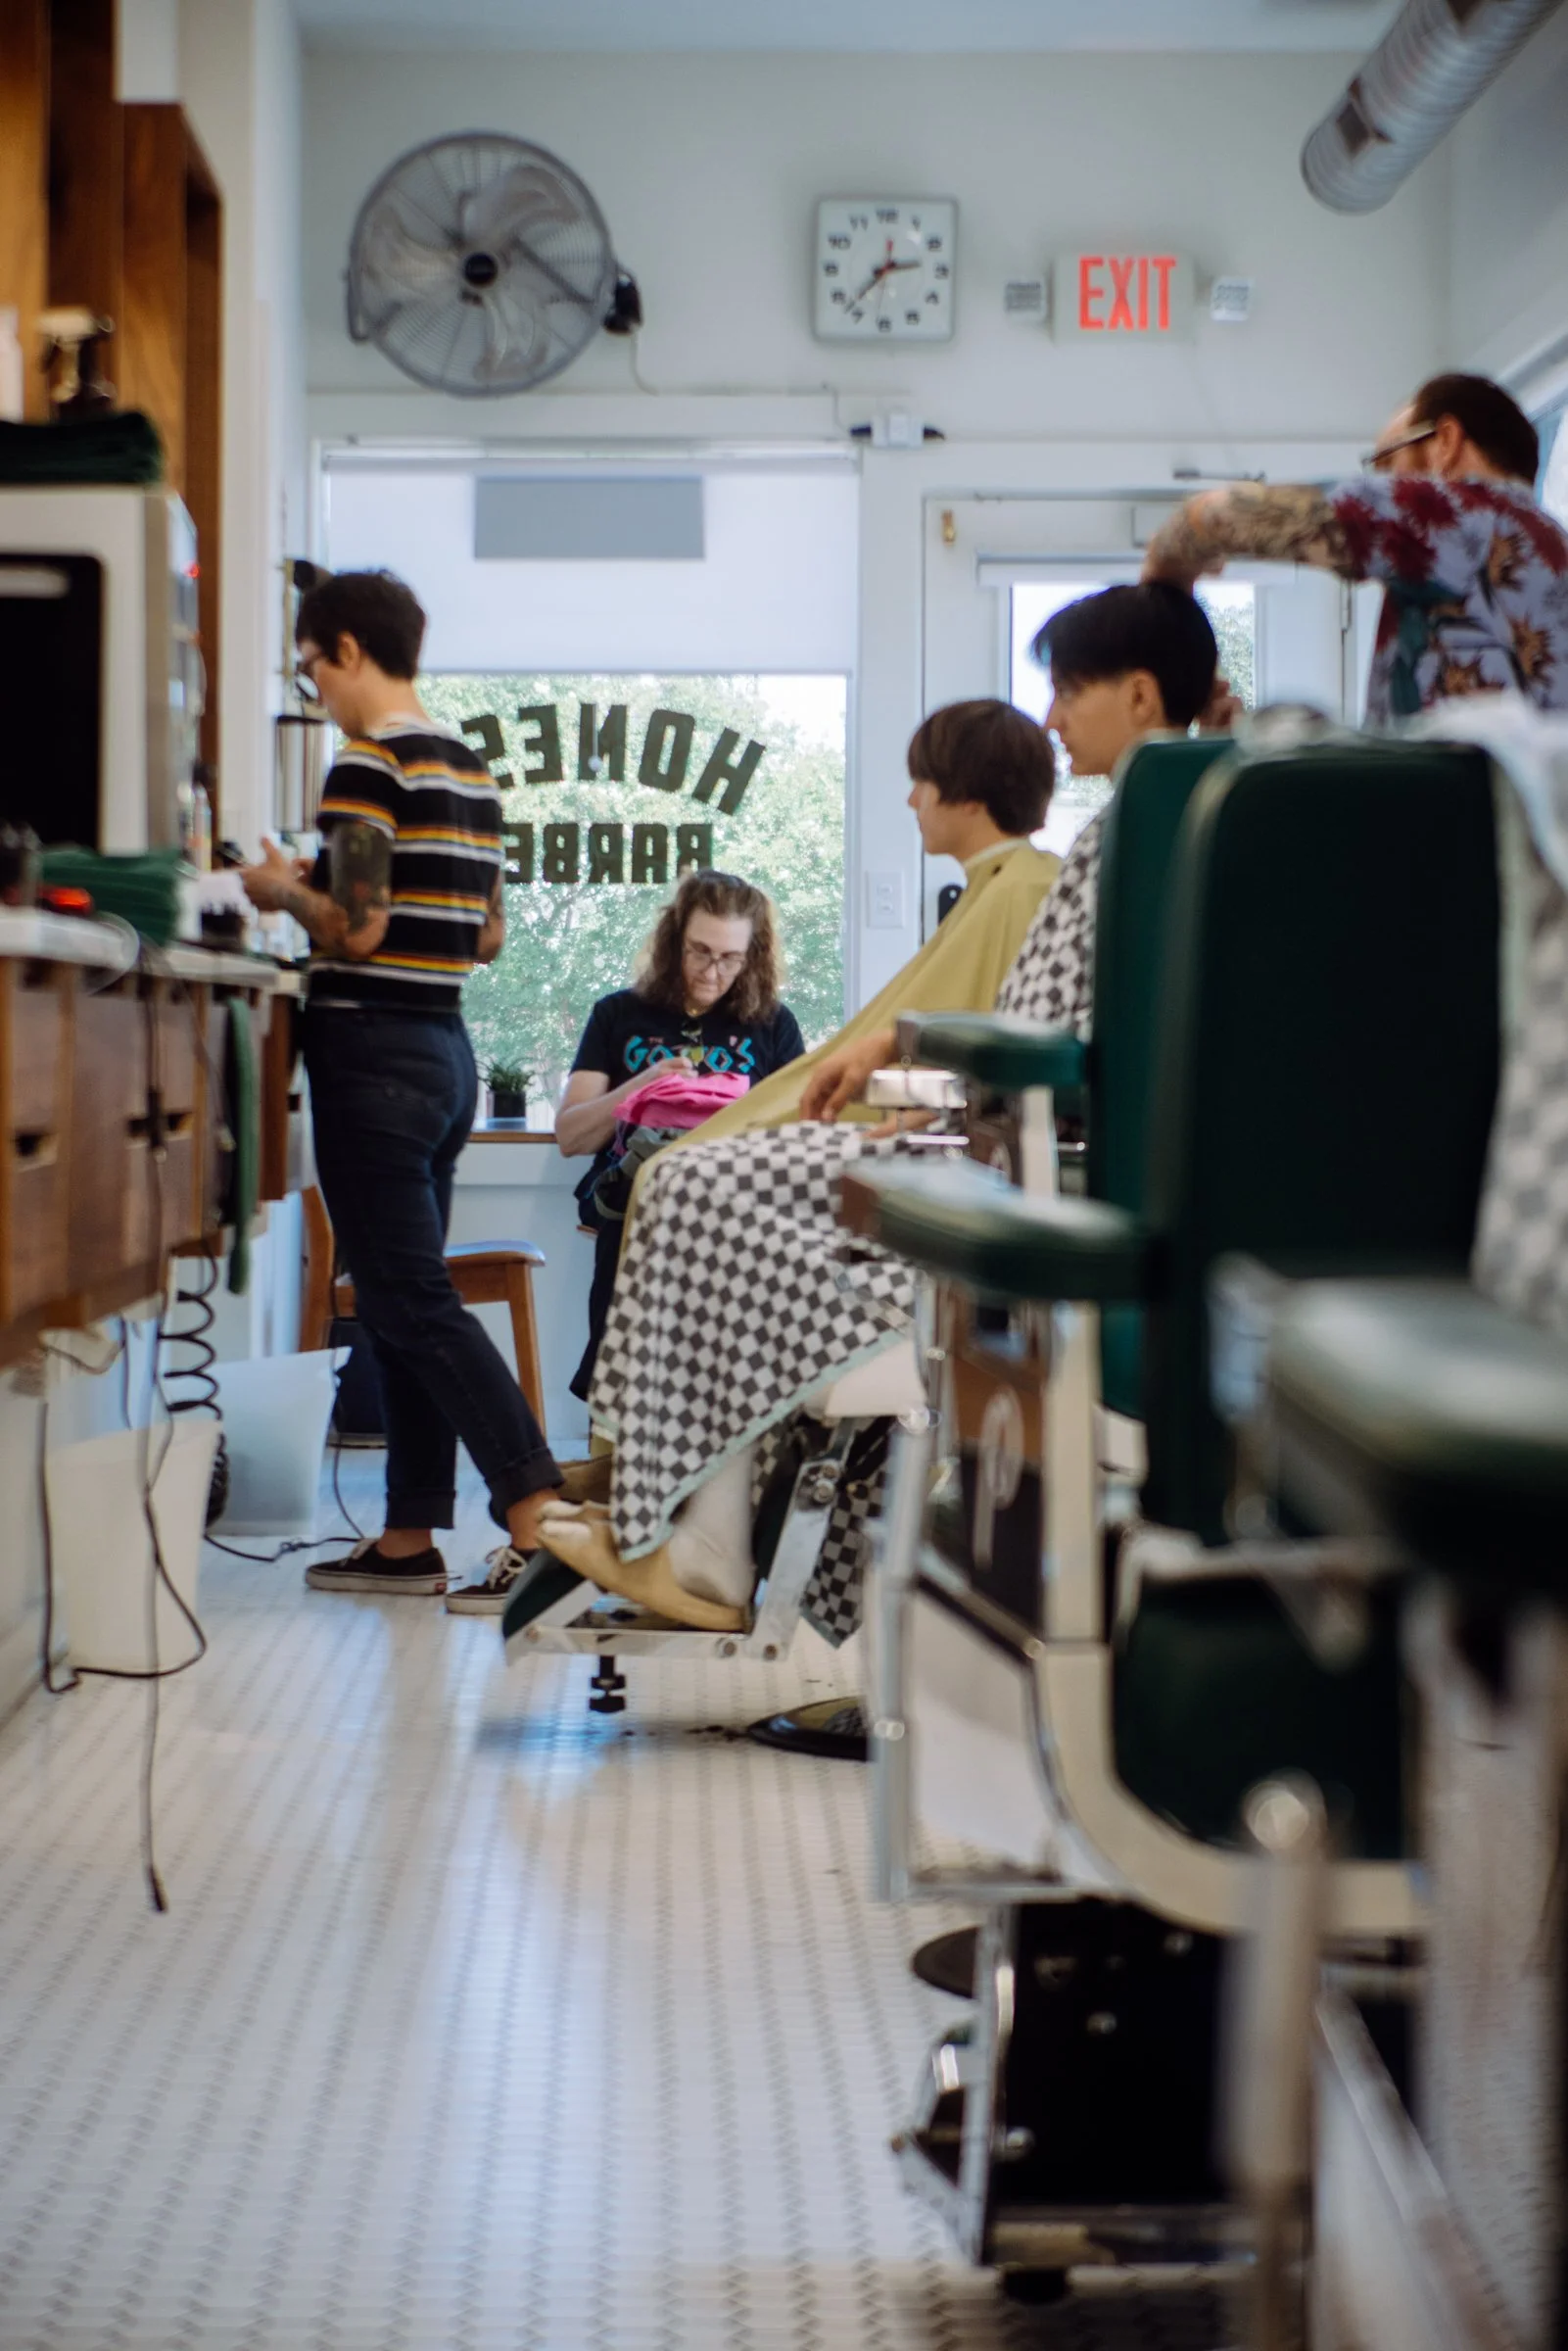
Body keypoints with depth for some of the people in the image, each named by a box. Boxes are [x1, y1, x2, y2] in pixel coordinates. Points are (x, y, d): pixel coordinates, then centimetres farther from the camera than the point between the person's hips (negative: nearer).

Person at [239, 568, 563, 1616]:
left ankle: (540, 1518, -14)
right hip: (447, 1048, 9)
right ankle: (410, 1538, 17)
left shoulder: (369, 764, -13)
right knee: (406, 1301, 13)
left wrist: (285, 893, 0)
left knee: (412, 1302, -8)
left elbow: (356, 929, -20)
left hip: (375, 1050, -9)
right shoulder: (473, 773, 14)